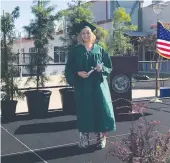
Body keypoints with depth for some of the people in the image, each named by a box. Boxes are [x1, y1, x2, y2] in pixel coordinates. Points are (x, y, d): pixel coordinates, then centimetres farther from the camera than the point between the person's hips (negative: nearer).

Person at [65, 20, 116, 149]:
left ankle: (101, 137, 9)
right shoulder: (75, 51, 3)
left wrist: (102, 68, -14)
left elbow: (109, 67, 7)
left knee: (101, 109, -2)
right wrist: (78, 73, -17)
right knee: (84, 110, 2)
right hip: (82, 86, -1)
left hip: (98, 85, 1)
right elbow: (69, 69, 1)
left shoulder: (100, 50, 7)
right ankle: (84, 137, 14)